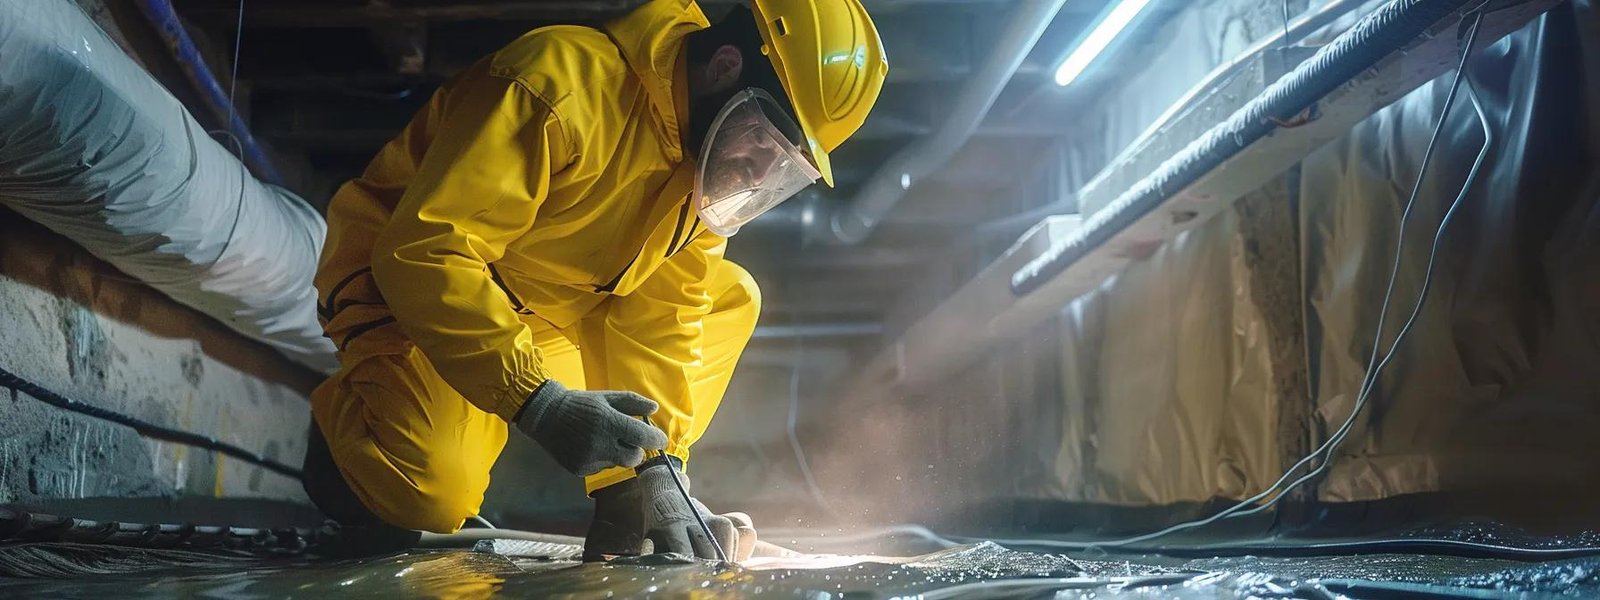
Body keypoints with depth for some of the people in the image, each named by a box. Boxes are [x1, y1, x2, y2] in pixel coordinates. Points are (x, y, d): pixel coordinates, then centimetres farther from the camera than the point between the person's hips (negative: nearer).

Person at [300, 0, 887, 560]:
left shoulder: (708, 159, -5)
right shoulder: (562, 84, -31)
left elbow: (662, 310, -3)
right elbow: (423, 253, -34)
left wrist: (654, 466, -12)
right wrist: (539, 403, -40)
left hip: (547, 305, 7)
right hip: (408, 287, -7)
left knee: (728, 297, 1)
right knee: (432, 493, -30)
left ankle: (624, 495, 1)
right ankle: (342, 420, 5)